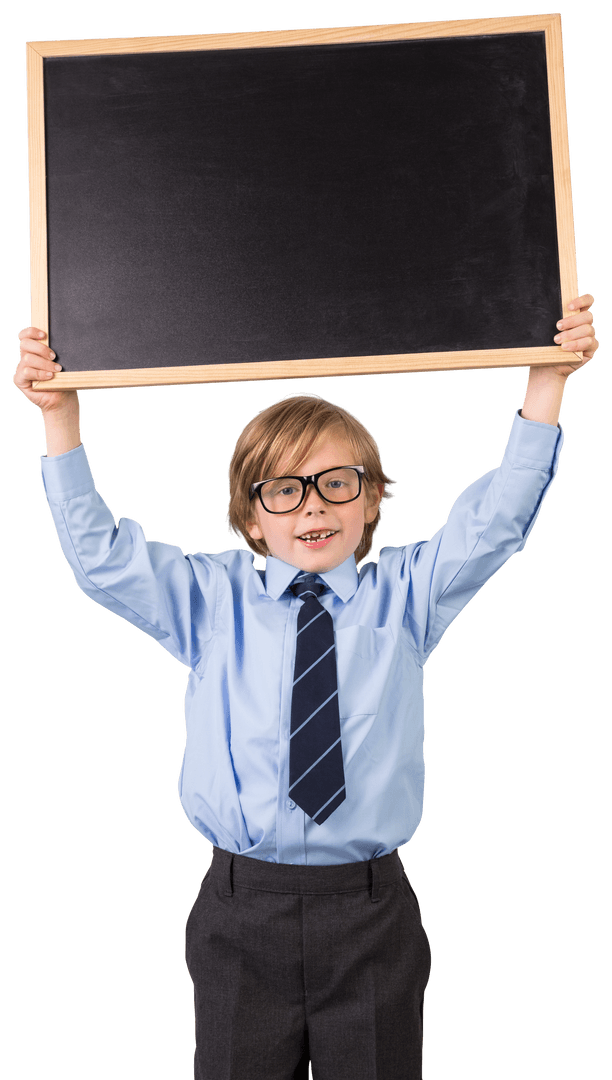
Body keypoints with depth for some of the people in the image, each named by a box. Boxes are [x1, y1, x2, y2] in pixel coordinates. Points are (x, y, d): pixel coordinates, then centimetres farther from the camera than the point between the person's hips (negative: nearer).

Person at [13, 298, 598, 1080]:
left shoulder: (403, 596, 0)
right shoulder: (212, 601, -1)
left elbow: (495, 520, -6)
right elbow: (100, 553, -6)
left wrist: (546, 382, -14)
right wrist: (61, 419, -14)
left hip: (373, 914, 1)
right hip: (242, 912, 0)